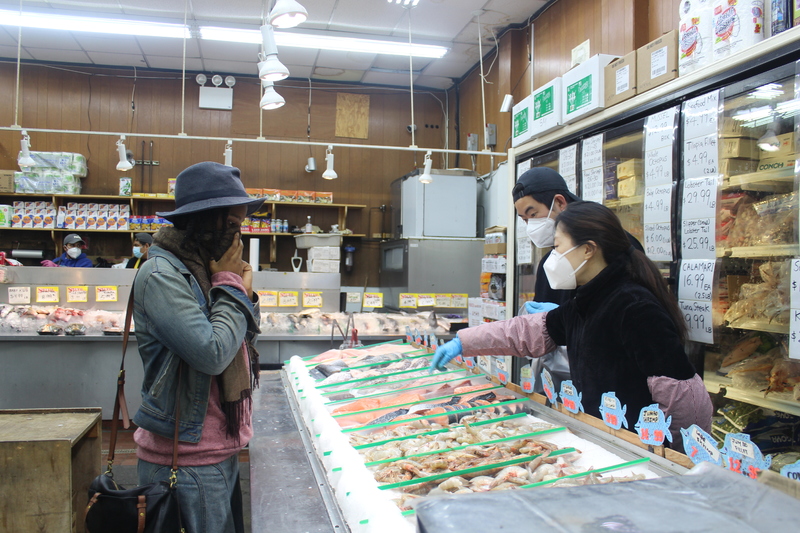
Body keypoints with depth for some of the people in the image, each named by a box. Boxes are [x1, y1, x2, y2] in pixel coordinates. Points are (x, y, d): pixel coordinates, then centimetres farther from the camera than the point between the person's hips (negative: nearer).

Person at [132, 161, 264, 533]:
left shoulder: (205, 269, 10)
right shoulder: (161, 275, -17)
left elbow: (243, 341, 13)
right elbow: (212, 353, -25)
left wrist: (242, 291, -4)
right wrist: (231, 283, -14)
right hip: (188, 459, -9)